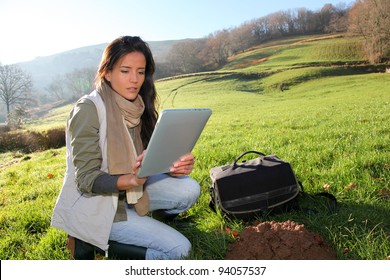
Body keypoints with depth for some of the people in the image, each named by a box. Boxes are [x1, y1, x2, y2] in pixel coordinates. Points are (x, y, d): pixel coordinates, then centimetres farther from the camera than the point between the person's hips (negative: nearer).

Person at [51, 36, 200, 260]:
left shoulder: (138, 108, -2)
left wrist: (173, 167, -20)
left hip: (127, 192, 6)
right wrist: (133, 180, -38)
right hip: (93, 204, -6)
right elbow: (87, 180, -22)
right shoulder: (89, 109, -21)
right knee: (178, 249, -13)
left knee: (189, 189, -12)